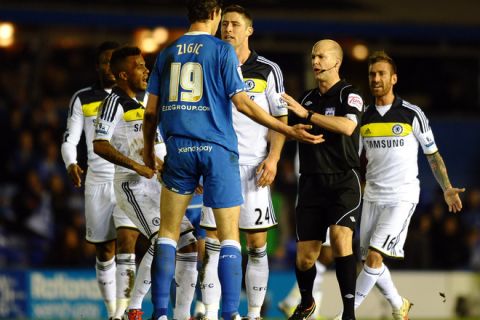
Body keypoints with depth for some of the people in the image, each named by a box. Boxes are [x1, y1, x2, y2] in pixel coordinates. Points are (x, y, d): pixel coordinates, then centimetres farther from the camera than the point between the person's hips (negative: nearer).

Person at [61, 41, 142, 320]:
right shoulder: (82, 100, 7)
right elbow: (70, 140, 5)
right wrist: (71, 164, -15)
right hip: (98, 182, 2)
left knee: (126, 242, -18)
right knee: (104, 252, 5)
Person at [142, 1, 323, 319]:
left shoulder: (167, 54, 8)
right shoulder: (222, 50, -3)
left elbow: (151, 110, 9)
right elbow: (241, 102, -9)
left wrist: (148, 149, 25)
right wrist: (288, 130, -5)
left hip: (178, 150, 3)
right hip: (217, 149, -3)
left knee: (168, 232, 10)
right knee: (229, 236, 1)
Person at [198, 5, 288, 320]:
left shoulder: (268, 70, 4)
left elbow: (280, 118, 4)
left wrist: (273, 158, -9)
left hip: (254, 167, -1)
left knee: (257, 245, -1)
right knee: (215, 243, -3)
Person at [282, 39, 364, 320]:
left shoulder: (349, 94, -4)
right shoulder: (308, 98, 15)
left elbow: (347, 126, -24)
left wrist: (306, 114, -25)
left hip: (343, 181, -5)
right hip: (311, 183, 5)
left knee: (341, 238, -27)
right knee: (304, 257, 2)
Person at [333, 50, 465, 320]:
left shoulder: (412, 115, -4)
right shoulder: (364, 118, 7)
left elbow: (433, 155, 4)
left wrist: (447, 189, -3)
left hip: (402, 196, -5)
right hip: (372, 196, 5)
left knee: (374, 256, -16)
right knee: (371, 260, 6)